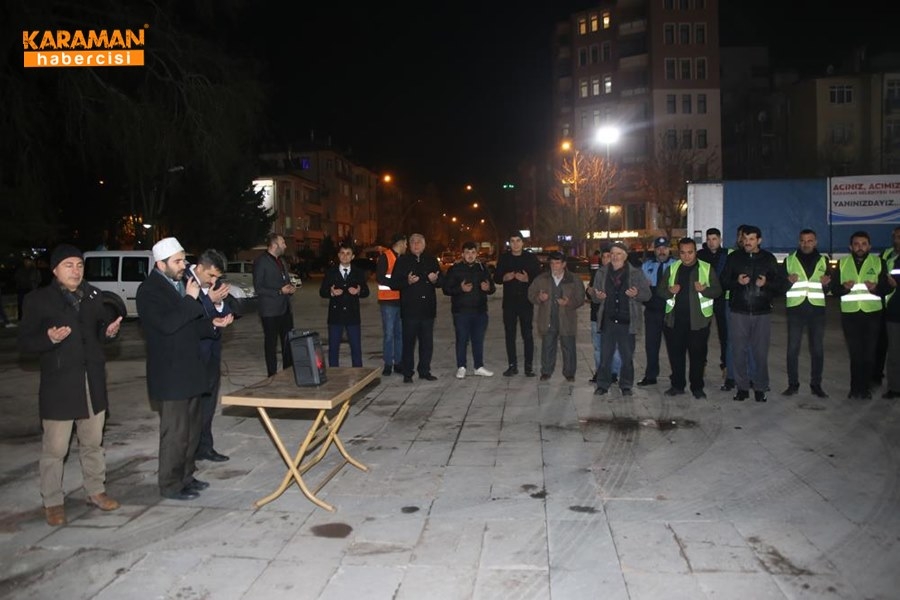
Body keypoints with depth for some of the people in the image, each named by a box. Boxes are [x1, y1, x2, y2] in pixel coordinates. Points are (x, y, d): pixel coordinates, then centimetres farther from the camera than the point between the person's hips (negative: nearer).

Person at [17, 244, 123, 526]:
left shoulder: (93, 295, 6)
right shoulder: (39, 299, -7)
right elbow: (24, 341, -7)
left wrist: (110, 331, -7)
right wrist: (49, 339, -26)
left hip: (92, 381, 5)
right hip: (58, 384, -4)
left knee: (93, 442, 15)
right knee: (55, 448, 3)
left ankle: (96, 491, 30)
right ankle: (53, 502, 18)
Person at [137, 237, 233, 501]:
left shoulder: (182, 283, 11)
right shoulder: (148, 290, -13)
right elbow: (167, 324, -27)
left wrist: (212, 324, 3)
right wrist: (190, 299, -22)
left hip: (190, 370, 9)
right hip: (170, 375, -8)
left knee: (191, 429, 17)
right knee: (175, 432, 0)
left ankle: (186, 476, 30)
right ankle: (171, 485, 13)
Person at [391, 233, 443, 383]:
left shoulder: (431, 260, 12)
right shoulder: (402, 261, 2)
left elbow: (442, 280, 14)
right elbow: (393, 284, -2)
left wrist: (435, 279, -9)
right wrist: (407, 281, -20)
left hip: (428, 309, 3)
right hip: (409, 309, -3)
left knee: (427, 342, 8)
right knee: (409, 342, 0)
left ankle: (424, 371, 20)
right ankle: (407, 373, 9)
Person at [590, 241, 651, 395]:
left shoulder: (636, 273, 0)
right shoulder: (602, 273, 6)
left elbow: (647, 294, 2)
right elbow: (594, 297, 10)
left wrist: (636, 294, -19)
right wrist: (598, 296, -13)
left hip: (627, 322, -1)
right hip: (608, 320, 1)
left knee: (627, 356, 7)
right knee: (605, 355, 5)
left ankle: (626, 386, 21)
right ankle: (602, 384, 17)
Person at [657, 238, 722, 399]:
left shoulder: (707, 268, 2)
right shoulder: (672, 269, 8)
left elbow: (717, 290, -2)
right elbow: (660, 290, 7)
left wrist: (704, 289, -22)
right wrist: (670, 291, -15)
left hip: (698, 320, -2)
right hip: (674, 319, 2)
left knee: (698, 355, 4)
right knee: (675, 354, 8)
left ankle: (697, 387, 16)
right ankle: (677, 385, 20)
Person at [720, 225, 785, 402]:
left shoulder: (769, 259, 6)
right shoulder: (734, 257, 6)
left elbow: (780, 285, 7)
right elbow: (723, 282, 5)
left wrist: (766, 283, -13)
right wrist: (737, 281, -14)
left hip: (762, 313, 0)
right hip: (738, 312, 0)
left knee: (761, 353, 2)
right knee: (739, 352, 2)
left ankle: (760, 389, 14)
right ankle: (742, 388, 13)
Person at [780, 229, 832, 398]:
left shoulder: (823, 260, 11)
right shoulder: (789, 260, 7)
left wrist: (827, 283, -9)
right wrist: (787, 281, -17)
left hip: (817, 309, 1)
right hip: (795, 309, -1)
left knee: (817, 349, 4)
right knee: (792, 349, -1)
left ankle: (816, 385, 14)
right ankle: (793, 384, 9)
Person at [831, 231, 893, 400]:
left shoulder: (879, 262, 4)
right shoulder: (842, 263, 7)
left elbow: (888, 287, 2)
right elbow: (834, 288, 3)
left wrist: (876, 288, -19)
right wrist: (844, 287, -18)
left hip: (872, 313, -1)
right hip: (850, 314, 1)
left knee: (869, 353, 3)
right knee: (855, 353, 5)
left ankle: (864, 388, 13)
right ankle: (855, 388, 13)